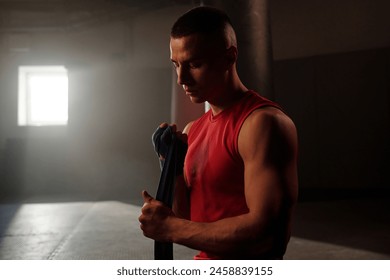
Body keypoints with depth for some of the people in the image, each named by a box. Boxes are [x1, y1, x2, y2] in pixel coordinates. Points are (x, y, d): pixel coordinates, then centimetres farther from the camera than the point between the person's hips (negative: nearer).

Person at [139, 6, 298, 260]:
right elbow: (188, 220, 9)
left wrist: (170, 228, -17)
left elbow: (266, 232, -25)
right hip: (204, 260, 7)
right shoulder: (192, 131, 5)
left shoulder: (263, 122, -18)